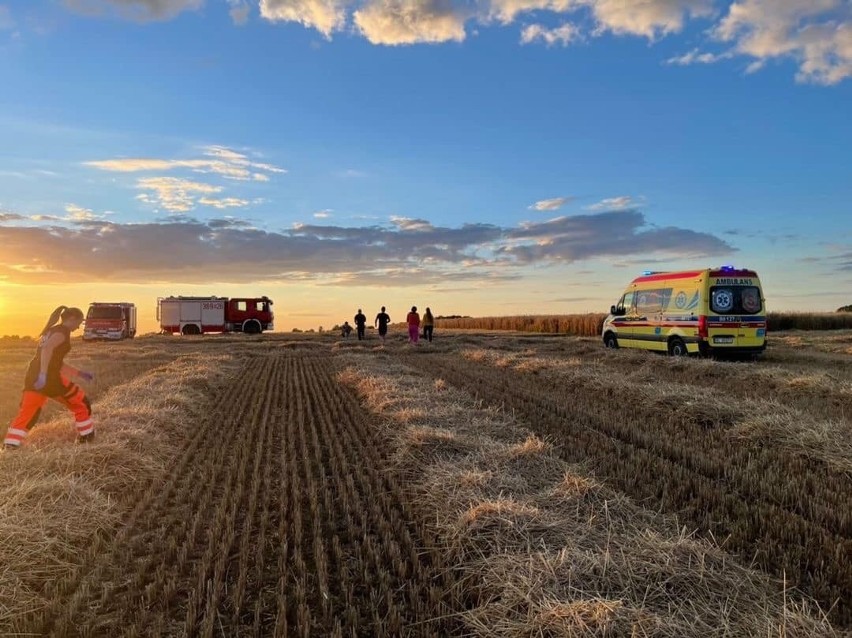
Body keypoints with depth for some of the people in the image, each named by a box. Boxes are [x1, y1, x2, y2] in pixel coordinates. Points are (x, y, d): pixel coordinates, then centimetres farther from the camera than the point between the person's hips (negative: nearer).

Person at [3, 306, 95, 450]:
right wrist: (43, 375, -33)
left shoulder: (51, 331, 23)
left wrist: (80, 374, 32)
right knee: (82, 404, 8)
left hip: (33, 377, 8)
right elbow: (47, 349, -24)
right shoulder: (63, 331, -5)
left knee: (25, 415, 7)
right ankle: (87, 439, 15)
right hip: (48, 378, -8)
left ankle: (9, 447, -4)